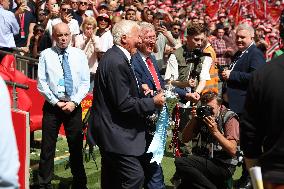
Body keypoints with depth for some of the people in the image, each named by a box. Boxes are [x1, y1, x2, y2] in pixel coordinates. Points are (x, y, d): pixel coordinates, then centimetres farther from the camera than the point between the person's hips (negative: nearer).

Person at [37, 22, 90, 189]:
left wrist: (74, 102, -9)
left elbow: (85, 82, 1)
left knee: (76, 147, 9)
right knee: (48, 147, 3)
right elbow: (42, 83, -3)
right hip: (52, 105, -1)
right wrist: (56, 102, -9)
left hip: (74, 106, 1)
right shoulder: (46, 55, 0)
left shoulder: (79, 55, 4)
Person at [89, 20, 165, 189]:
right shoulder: (117, 62, -21)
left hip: (110, 130, 11)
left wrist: (138, 88, 7)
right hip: (115, 132, -11)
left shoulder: (114, 56, 11)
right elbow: (123, 104, -23)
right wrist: (153, 102, -14)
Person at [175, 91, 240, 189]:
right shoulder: (201, 116, 10)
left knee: (180, 162, -24)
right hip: (201, 160, 5)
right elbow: (185, 139, 8)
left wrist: (215, 131, -24)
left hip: (222, 166, -5)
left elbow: (232, 150, -15)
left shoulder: (229, 118, -5)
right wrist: (193, 120, -6)